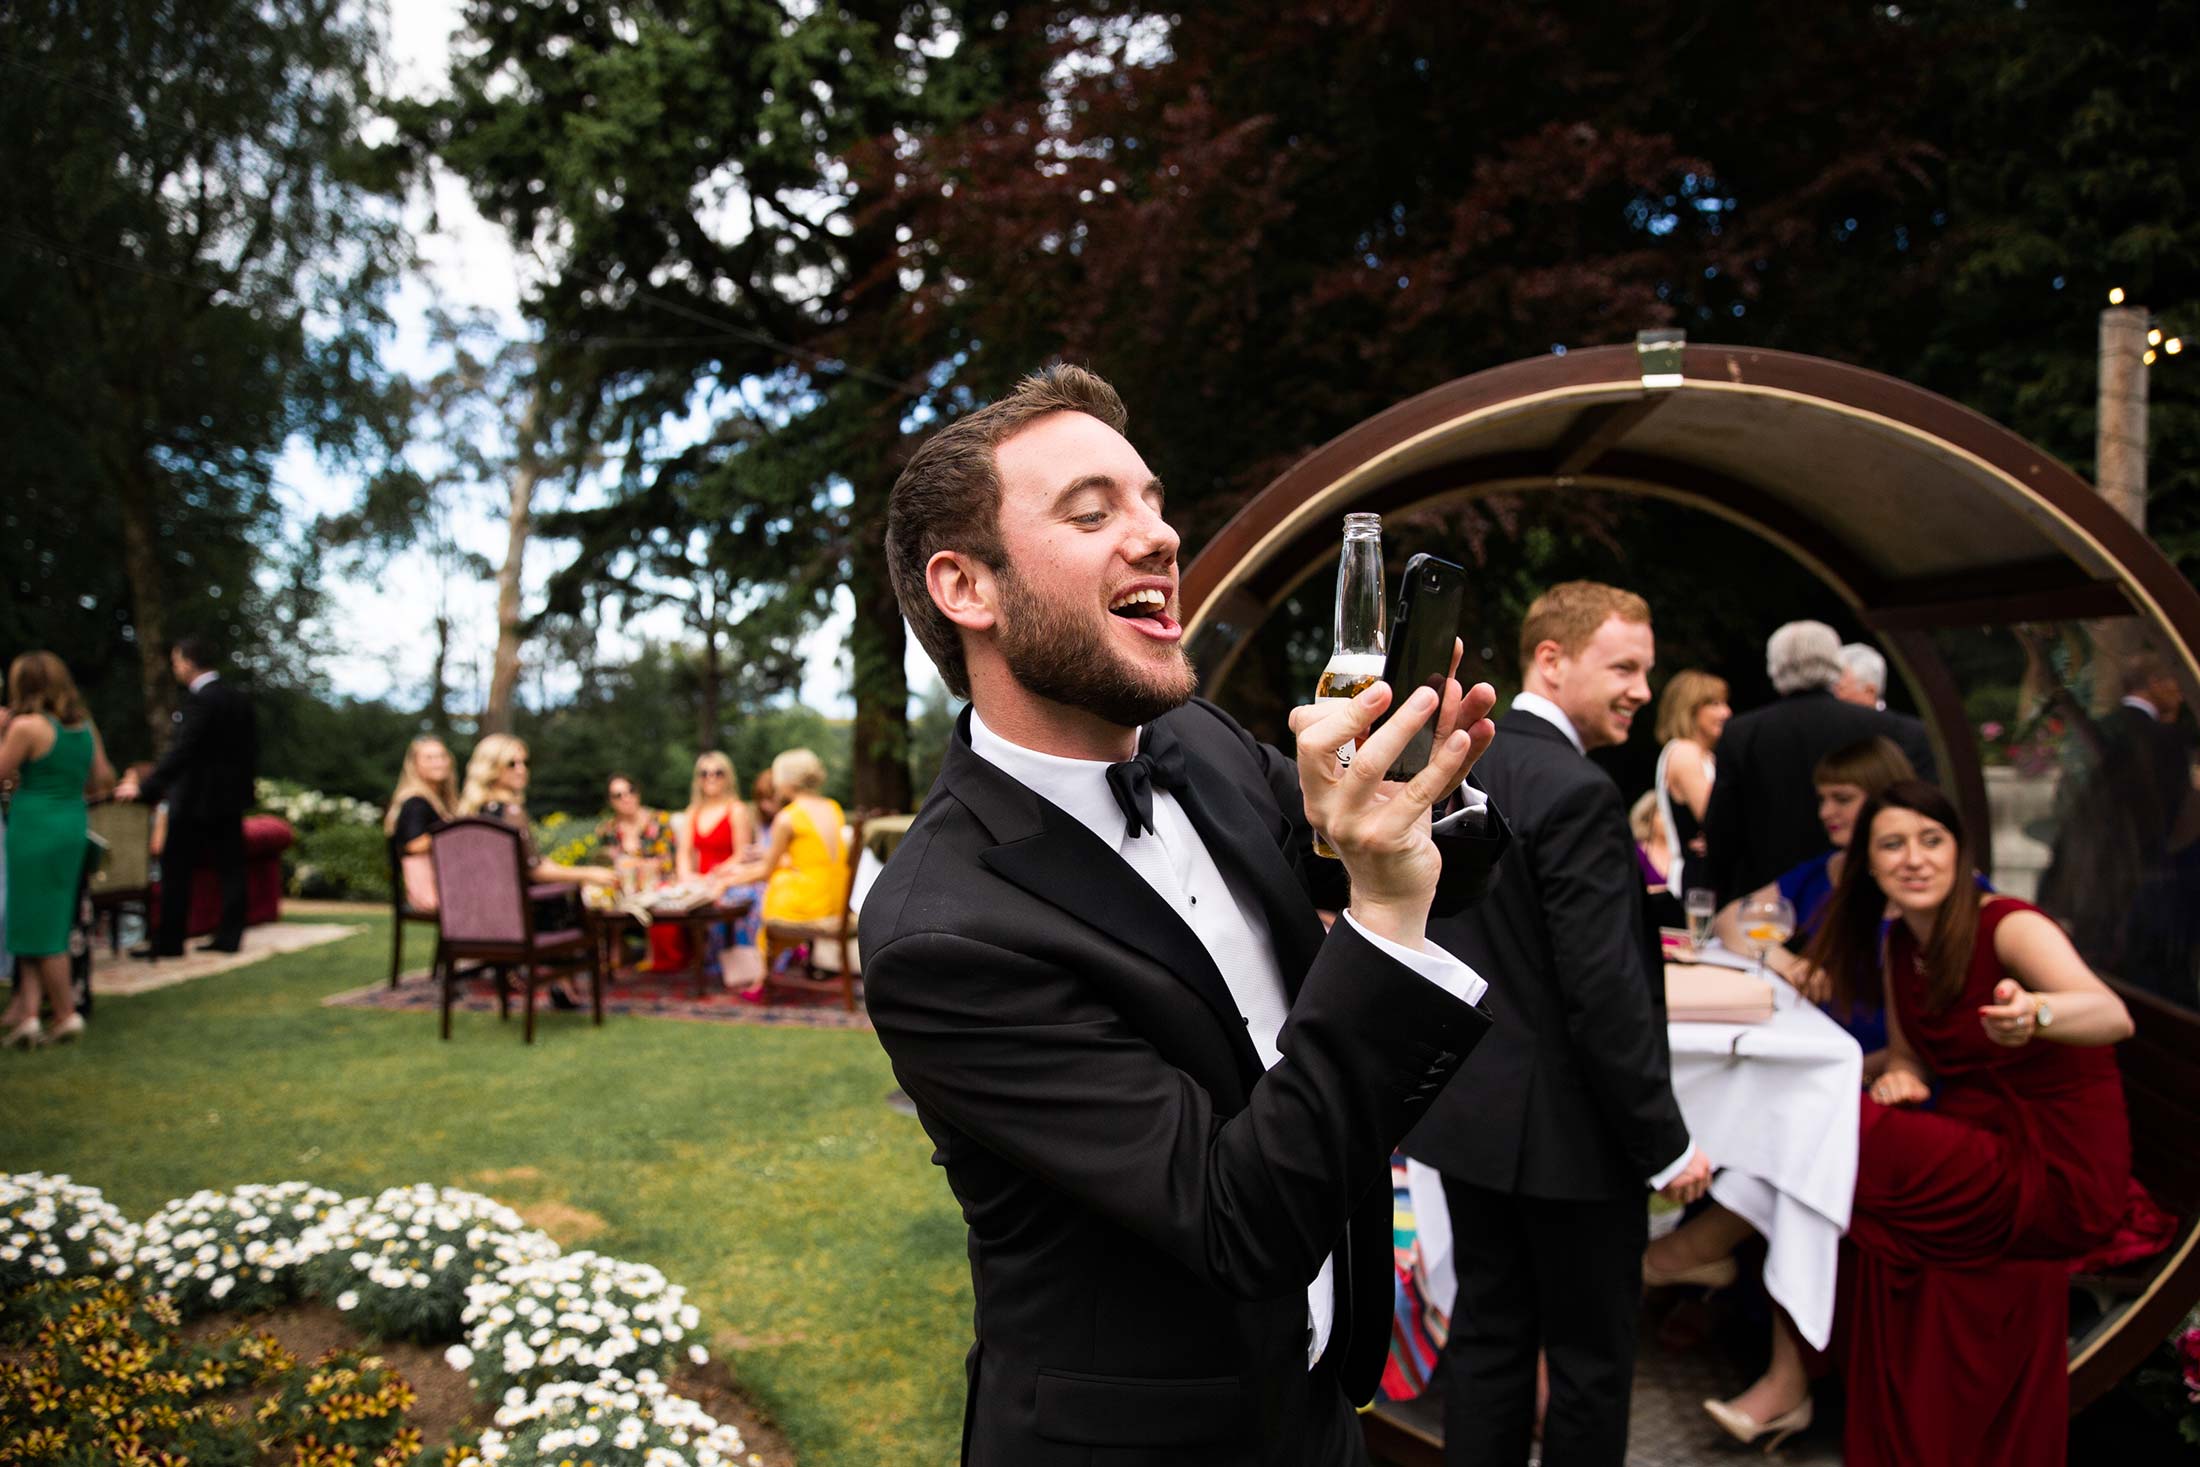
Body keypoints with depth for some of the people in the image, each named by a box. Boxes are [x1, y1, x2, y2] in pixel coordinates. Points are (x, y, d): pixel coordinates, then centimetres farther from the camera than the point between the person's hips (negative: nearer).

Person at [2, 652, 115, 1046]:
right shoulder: (85, 726, 7)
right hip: (75, 825, 7)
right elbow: (103, 780, 11)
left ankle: (66, 1014, 10)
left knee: (39, 924, 4)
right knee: (46, 921, 13)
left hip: (34, 824, -7)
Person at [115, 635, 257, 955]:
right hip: (230, 798, 8)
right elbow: (251, 748, 13)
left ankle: (169, 941, 5)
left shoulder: (199, 701, -16)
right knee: (229, 867, 8)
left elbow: (181, 751, -21)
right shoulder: (239, 698, 8)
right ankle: (229, 936, 10)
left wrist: (145, 788, -19)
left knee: (176, 870, 1)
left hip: (194, 800, -8)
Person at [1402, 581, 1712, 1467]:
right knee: (1590, 1358, 8)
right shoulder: (1578, 794, -20)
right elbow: (1605, 990, -23)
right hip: (1566, 1129, -8)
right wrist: (1666, 1142, -14)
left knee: (1487, 1332, 17)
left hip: (1469, 1114, 8)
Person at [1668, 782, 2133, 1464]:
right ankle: (1787, 1380, -5)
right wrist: (1901, 1077, -12)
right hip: (1981, 1152, 7)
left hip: (2055, 1178, -7)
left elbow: (2115, 1017, -33)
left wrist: (2032, 1014, -56)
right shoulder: (1898, 946, 5)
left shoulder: (2009, 926, -16)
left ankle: (1672, 1258, -3)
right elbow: (1909, 1058, 14)